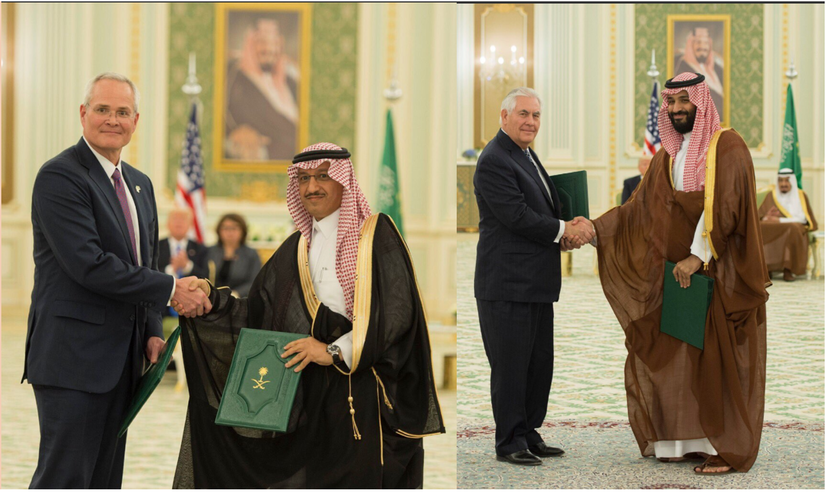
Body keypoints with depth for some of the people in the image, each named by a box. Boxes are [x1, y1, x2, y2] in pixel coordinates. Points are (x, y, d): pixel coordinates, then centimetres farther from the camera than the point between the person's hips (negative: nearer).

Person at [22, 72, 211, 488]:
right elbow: (89, 264, -20)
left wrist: (152, 331, 7)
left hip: (120, 358, 8)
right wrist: (171, 289, -16)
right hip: (72, 358, -8)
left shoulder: (140, 184, 17)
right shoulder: (59, 176, -11)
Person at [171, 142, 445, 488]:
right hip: (310, 393, 4)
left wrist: (335, 351, -16)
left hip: (365, 394, -4)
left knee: (359, 480, -7)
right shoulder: (295, 249, 16)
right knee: (308, 479, 2)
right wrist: (211, 299, -4)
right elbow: (257, 314, 11)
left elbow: (397, 310, -12)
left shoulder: (376, 234, -1)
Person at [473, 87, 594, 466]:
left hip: (536, 280, 10)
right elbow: (516, 216, -20)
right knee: (511, 364, -3)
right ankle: (510, 442, 6)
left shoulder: (526, 154, 17)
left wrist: (561, 234, 4)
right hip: (507, 282, -10)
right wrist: (563, 230, -11)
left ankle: (529, 434, 24)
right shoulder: (494, 161, -14)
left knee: (539, 362, 14)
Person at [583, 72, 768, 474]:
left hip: (720, 274, -7)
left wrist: (697, 257, -23)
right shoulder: (667, 157, 14)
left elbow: (723, 207, -17)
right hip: (679, 271, 7)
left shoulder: (727, 147, -7)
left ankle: (727, 450, 0)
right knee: (676, 357, 6)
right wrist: (594, 230, 0)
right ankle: (687, 441, 14)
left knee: (718, 360, -6)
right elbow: (638, 208, 11)